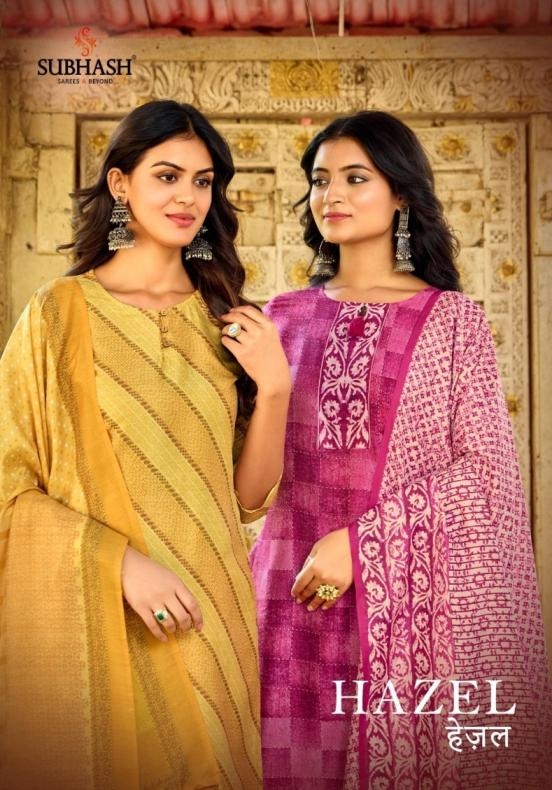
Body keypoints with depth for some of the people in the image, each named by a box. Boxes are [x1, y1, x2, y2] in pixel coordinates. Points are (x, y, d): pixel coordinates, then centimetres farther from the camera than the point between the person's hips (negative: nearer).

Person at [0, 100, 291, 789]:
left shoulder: (222, 318, 7)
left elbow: (248, 495, 6)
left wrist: (273, 387, -8)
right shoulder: (61, 311, -6)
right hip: (92, 621, -4)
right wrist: (121, 560, -19)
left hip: (207, 619, 4)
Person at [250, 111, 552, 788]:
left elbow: (485, 472, -7)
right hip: (298, 592, 3)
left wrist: (363, 541, -14)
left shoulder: (450, 320, 0)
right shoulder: (285, 318, 10)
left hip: (408, 597, -2)